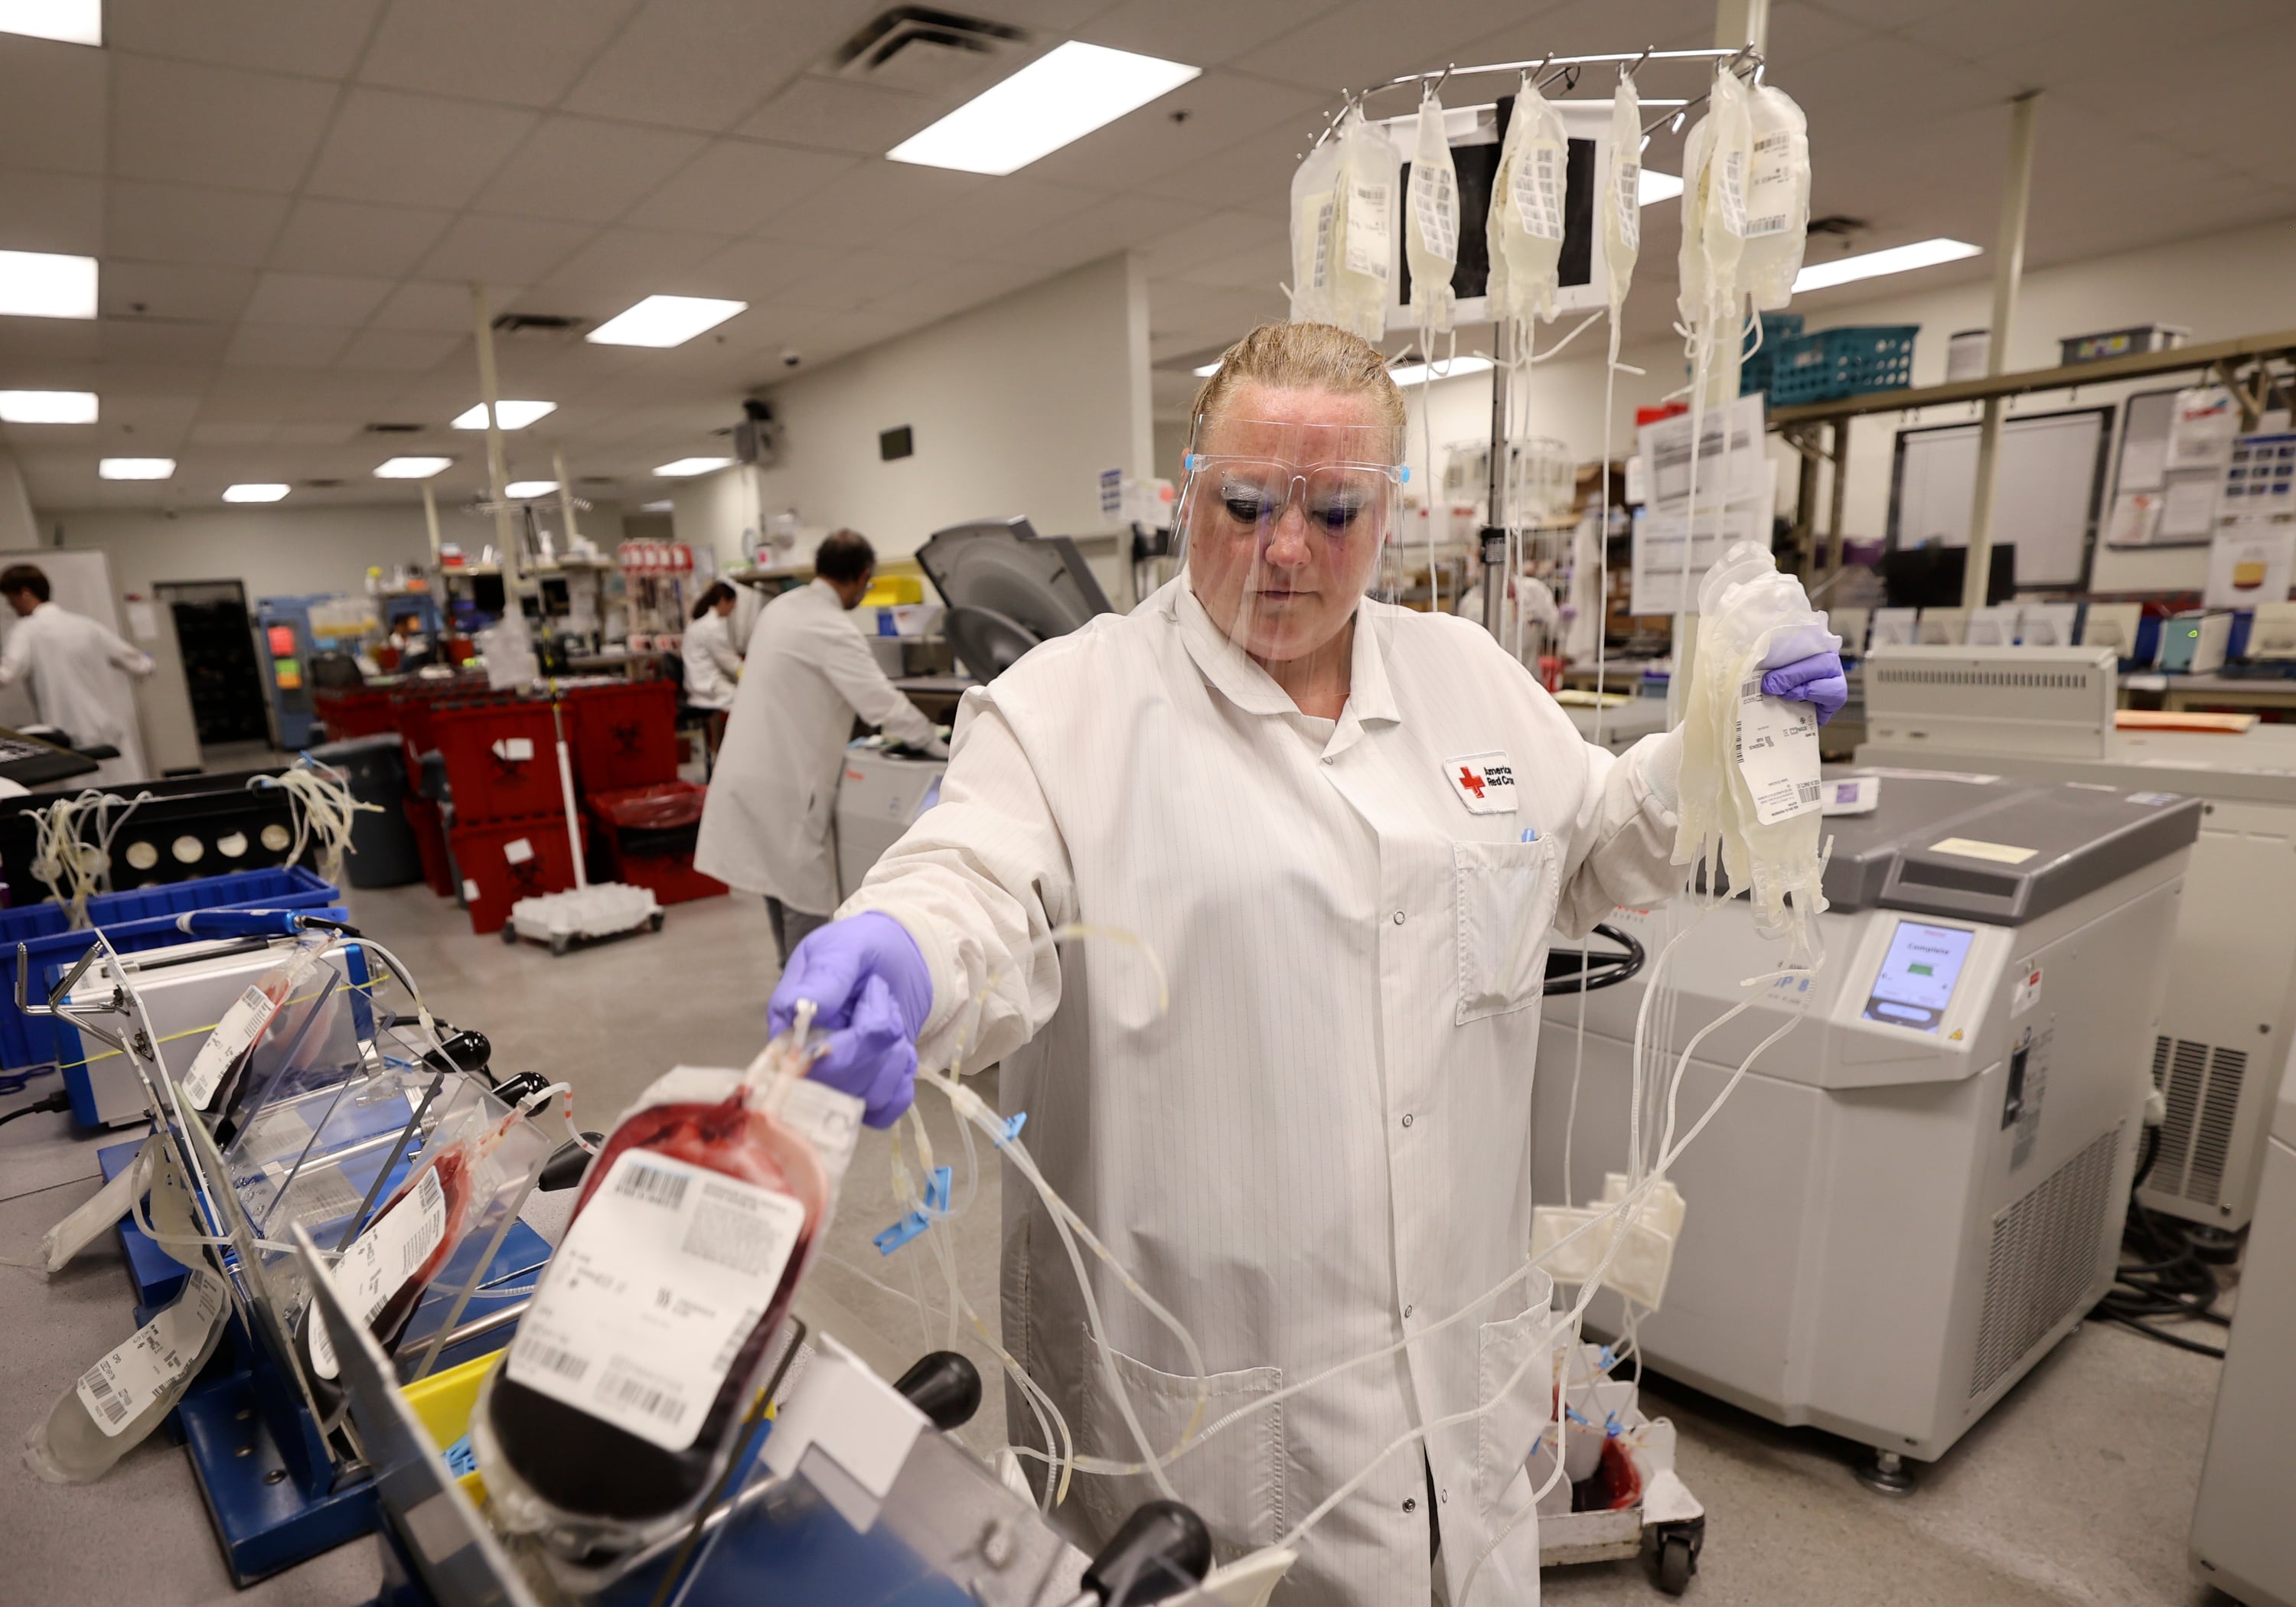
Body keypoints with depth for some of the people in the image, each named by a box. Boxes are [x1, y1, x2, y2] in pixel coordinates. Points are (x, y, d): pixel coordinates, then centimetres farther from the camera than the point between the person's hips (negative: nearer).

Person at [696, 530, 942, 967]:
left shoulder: (780, 607, 9)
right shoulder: (832, 630, -19)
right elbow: (883, 702, -23)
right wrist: (939, 746, -12)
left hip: (755, 765, 10)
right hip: (786, 777, -9)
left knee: (782, 879, 21)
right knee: (807, 890, 1)